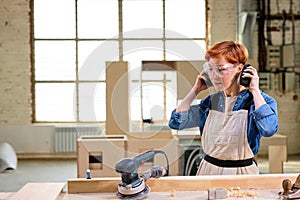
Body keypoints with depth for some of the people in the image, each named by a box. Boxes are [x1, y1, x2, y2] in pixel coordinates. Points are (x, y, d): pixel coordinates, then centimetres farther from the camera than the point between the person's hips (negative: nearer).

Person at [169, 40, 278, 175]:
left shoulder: (255, 100, -4)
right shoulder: (211, 101, 8)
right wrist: (196, 90, 4)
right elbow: (176, 122, 3)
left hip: (242, 172, -3)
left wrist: (255, 91, -15)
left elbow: (269, 129, -25)